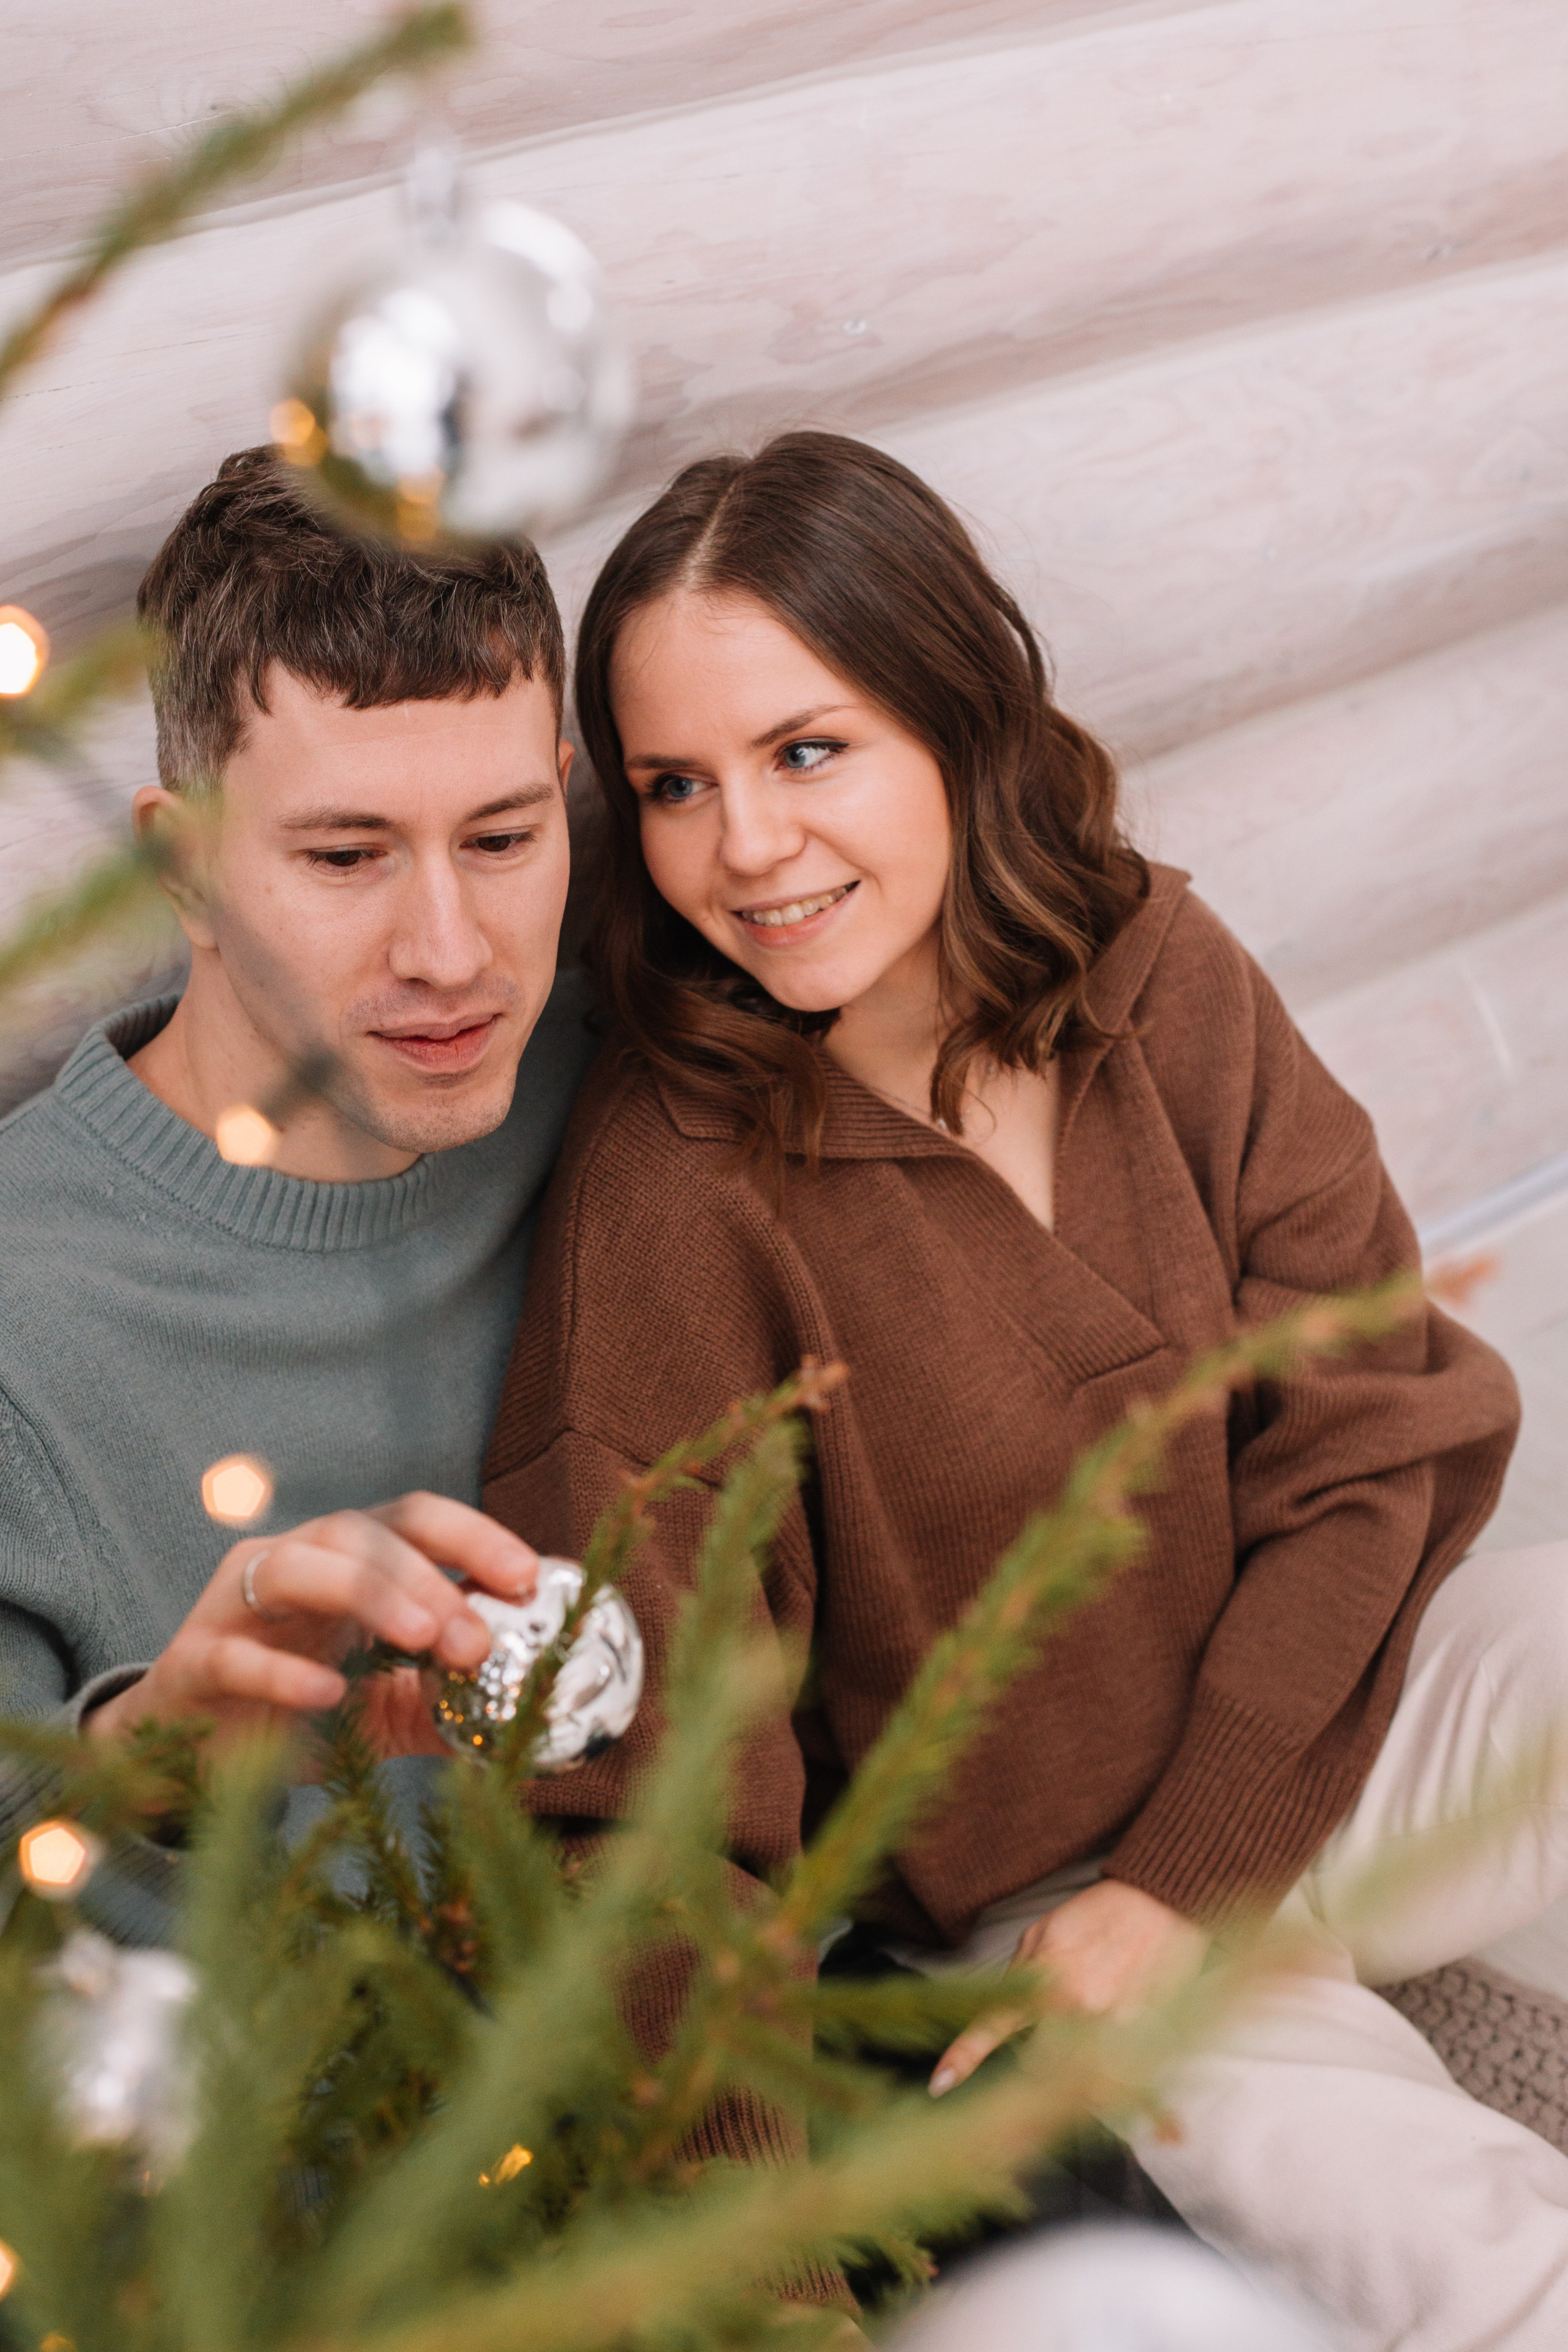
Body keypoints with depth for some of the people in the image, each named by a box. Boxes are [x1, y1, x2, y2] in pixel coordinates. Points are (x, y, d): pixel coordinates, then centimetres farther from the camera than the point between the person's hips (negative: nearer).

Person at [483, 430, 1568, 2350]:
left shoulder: (1153, 974, -7)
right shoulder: (674, 1185, -20)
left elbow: (1376, 1431, -3)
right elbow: (651, 1798, -18)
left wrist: (1184, 1882, -11)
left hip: (1330, 1704, 5)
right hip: (1025, 1900, -5)